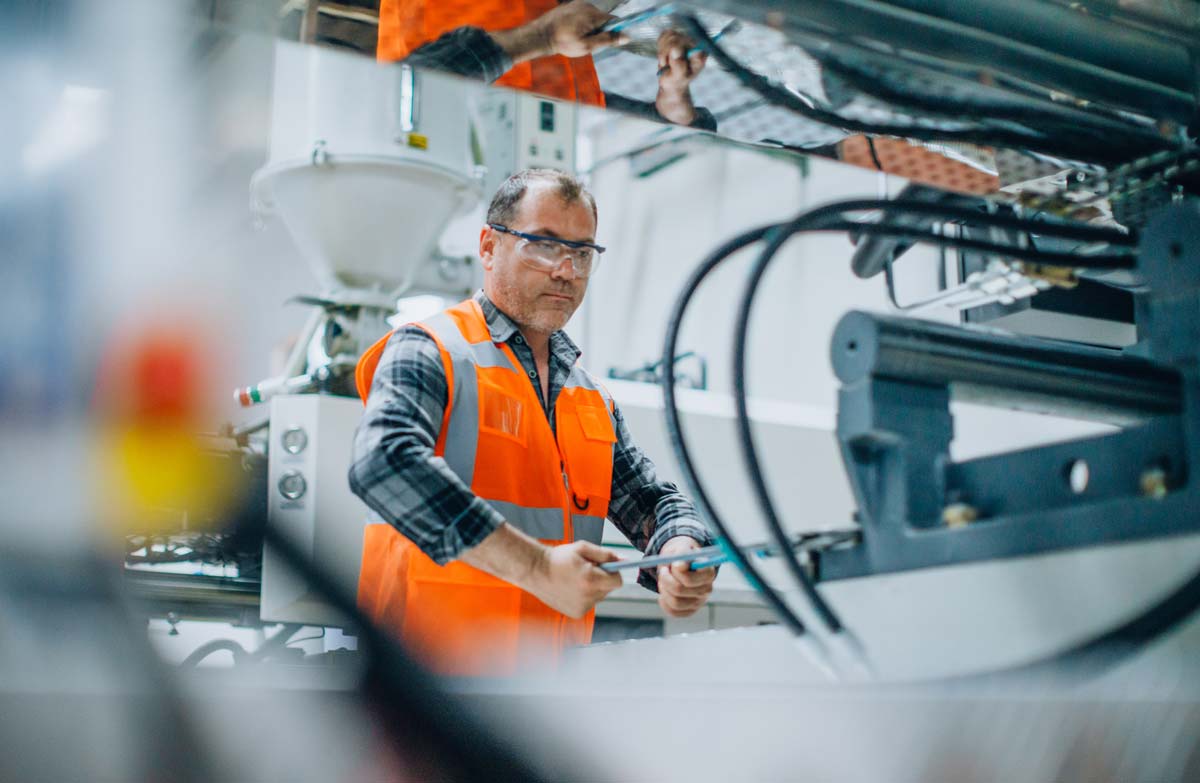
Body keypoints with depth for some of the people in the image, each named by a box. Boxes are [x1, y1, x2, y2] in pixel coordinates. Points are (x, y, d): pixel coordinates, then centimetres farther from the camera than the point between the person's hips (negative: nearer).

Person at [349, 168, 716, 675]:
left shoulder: (592, 396, 20)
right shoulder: (431, 353, -4)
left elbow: (648, 496, 24)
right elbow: (384, 462, -22)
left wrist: (681, 554, -2)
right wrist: (537, 567, -25)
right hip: (434, 658, -5)